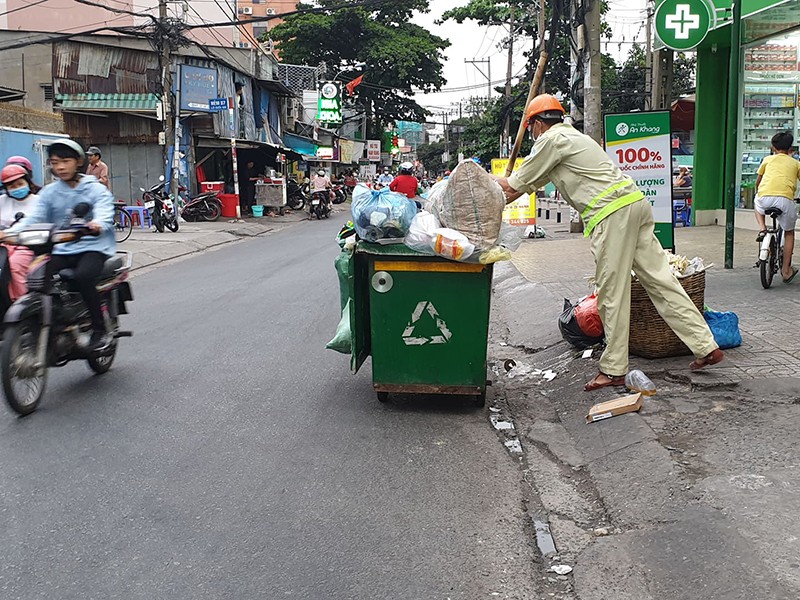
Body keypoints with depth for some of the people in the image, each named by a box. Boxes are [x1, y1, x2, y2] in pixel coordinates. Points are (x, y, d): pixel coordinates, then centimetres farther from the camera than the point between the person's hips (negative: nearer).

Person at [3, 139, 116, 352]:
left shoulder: (97, 190, 2)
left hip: (94, 248, -4)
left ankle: (100, 330, -19)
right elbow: (34, 218, 0)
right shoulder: (49, 192, 13)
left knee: (83, 276, -33)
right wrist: (10, 232, -19)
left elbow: (104, 215, -16)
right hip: (61, 250, 4)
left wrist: (97, 225, -42)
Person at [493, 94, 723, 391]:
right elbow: (532, 183, 31)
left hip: (612, 213, -9)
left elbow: (516, 184, 7)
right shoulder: (572, 136, 28)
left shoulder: (551, 139, -1)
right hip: (635, 202, 9)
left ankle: (613, 369, 3)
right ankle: (706, 346, 9)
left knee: (612, 293, -4)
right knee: (659, 279, 8)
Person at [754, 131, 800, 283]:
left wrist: (757, 192, 52)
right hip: (786, 199, 0)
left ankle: (762, 228, 14)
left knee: (758, 203, 40)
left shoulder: (768, 159, 24)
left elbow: (758, 180, 33)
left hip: (765, 197, 0)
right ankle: (786, 271, 20)